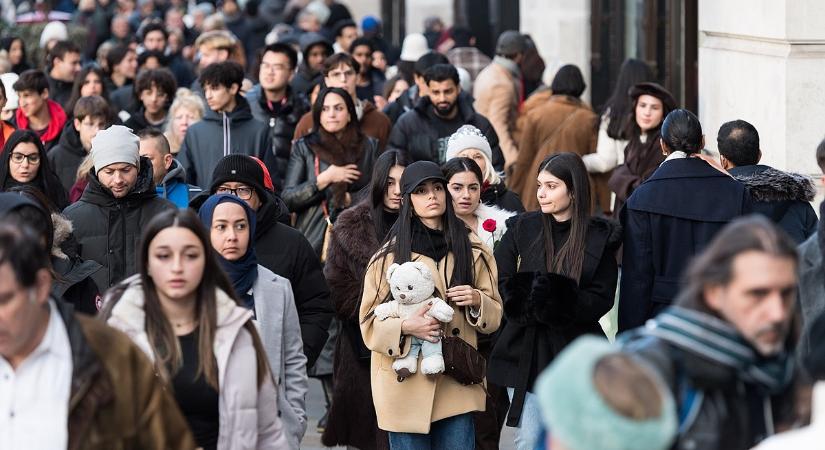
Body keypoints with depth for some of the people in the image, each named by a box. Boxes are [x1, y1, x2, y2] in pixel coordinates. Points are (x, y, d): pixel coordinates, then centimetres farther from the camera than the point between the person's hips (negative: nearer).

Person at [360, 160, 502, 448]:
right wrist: (406, 327, -18)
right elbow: (370, 321, 1)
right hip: (407, 385, -2)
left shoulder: (471, 249, 9)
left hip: (457, 384, 2)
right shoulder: (391, 255, 1)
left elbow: (494, 316, 13)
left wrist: (476, 301, -9)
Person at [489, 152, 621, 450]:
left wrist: (560, 302, -21)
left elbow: (601, 299, -4)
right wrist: (532, 306, -20)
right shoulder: (522, 229, 4)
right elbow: (500, 283, -1)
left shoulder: (600, 237, 0)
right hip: (525, 350, 1)